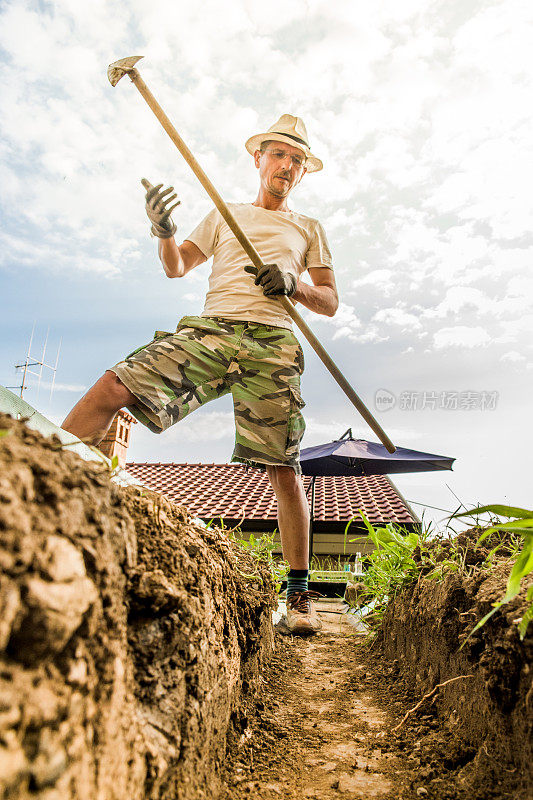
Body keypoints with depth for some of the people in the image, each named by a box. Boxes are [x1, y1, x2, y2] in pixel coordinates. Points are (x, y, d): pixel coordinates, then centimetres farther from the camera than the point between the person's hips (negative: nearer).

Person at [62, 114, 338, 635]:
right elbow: (175, 268, 23)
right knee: (113, 387, -21)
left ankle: (299, 592, 6)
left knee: (283, 470, -8)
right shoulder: (225, 215, 28)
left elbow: (330, 302, 18)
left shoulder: (308, 229, 25)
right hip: (209, 331, 2)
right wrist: (163, 233, 1)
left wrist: (294, 283, -3)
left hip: (272, 344, -1)